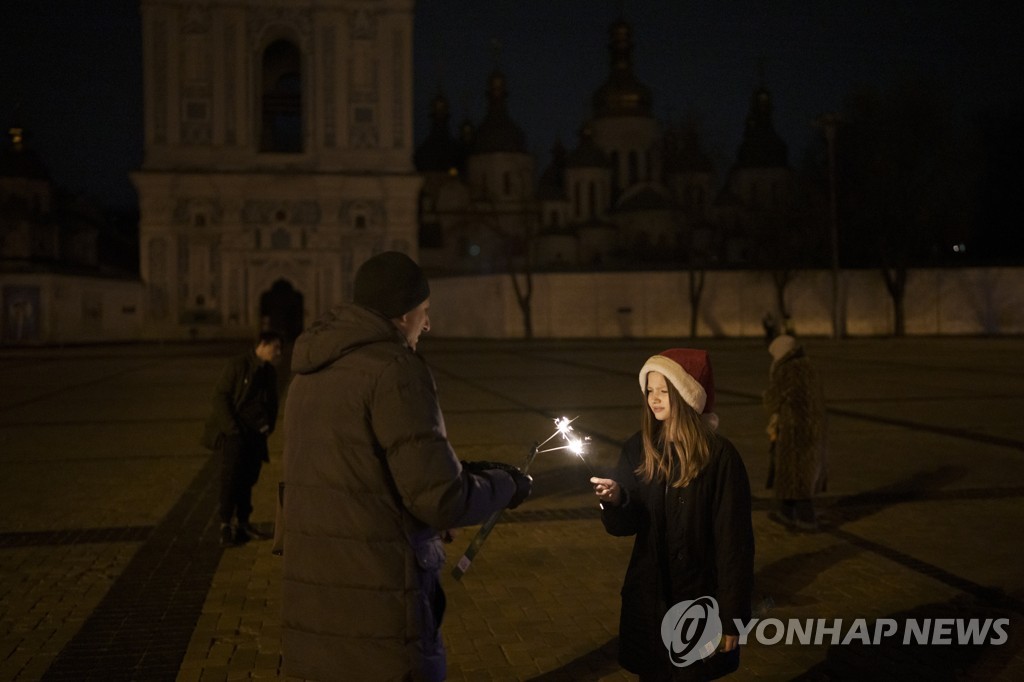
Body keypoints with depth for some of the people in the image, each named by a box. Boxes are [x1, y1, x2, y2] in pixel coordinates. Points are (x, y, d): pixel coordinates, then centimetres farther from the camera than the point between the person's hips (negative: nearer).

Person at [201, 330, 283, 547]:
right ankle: (225, 524, -3)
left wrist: (268, 425, 7)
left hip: (256, 434, 6)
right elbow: (220, 397, -10)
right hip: (235, 433, -6)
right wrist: (232, 428, -16)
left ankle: (244, 523, 16)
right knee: (231, 476, -10)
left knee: (249, 478, 7)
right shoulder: (237, 365, -8)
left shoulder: (270, 372, 11)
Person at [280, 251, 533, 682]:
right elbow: (441, 500, -18)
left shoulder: (313, 370, 10)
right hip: (376, 615, -8)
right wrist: (504, 485, 1)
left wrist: (462, 469, 18)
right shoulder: (394, 369, -16)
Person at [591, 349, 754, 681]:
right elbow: (624, 525, 0)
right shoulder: (638, 448, -1)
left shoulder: (719, 456, -15)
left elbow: (734, 541, -13)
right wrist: (615, 500, -23)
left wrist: (731, 616, -11)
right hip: (647, 596, 4)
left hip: (699, 600, -4)